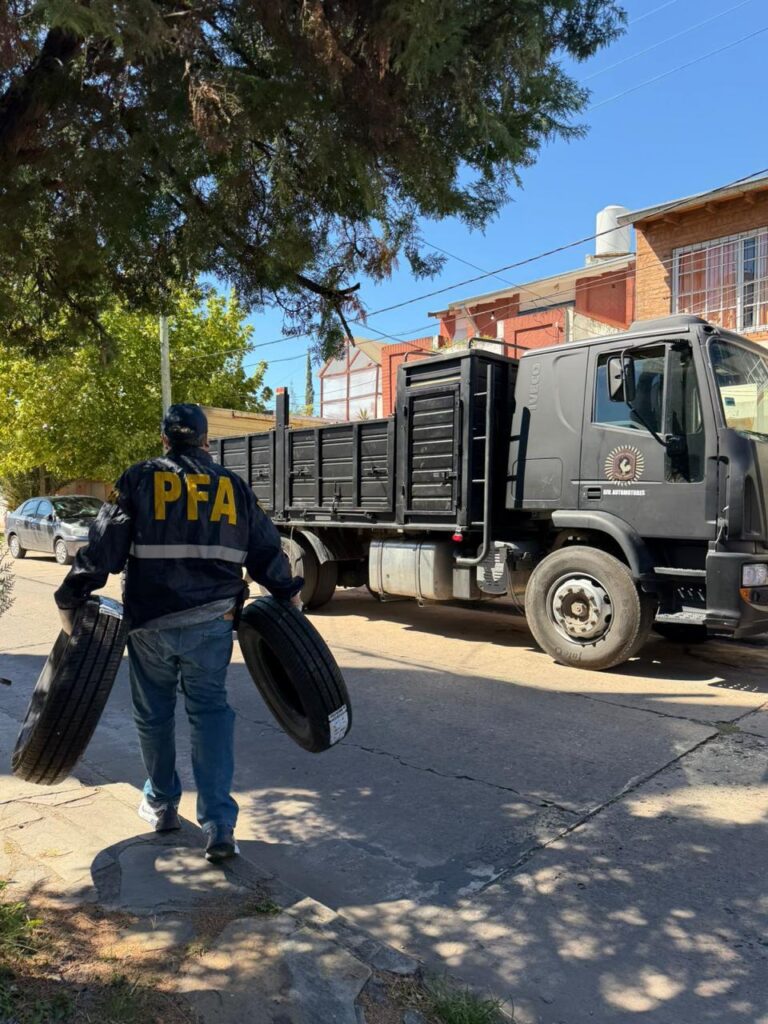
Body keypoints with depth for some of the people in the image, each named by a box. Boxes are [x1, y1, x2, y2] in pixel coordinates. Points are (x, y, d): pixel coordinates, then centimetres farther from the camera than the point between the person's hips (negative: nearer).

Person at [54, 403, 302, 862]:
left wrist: (73, 599, -1)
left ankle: (162, 804, 34)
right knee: (211, 712, 8)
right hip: (212, 622, 1)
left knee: (154, 714, 17)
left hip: (150, 620, -1)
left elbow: (105, 546, -6)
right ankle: (219, 825, 2)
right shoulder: (233, 485, 7)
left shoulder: (140, 479, 2)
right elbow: (266, 550, 9)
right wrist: (288, 593, 22)